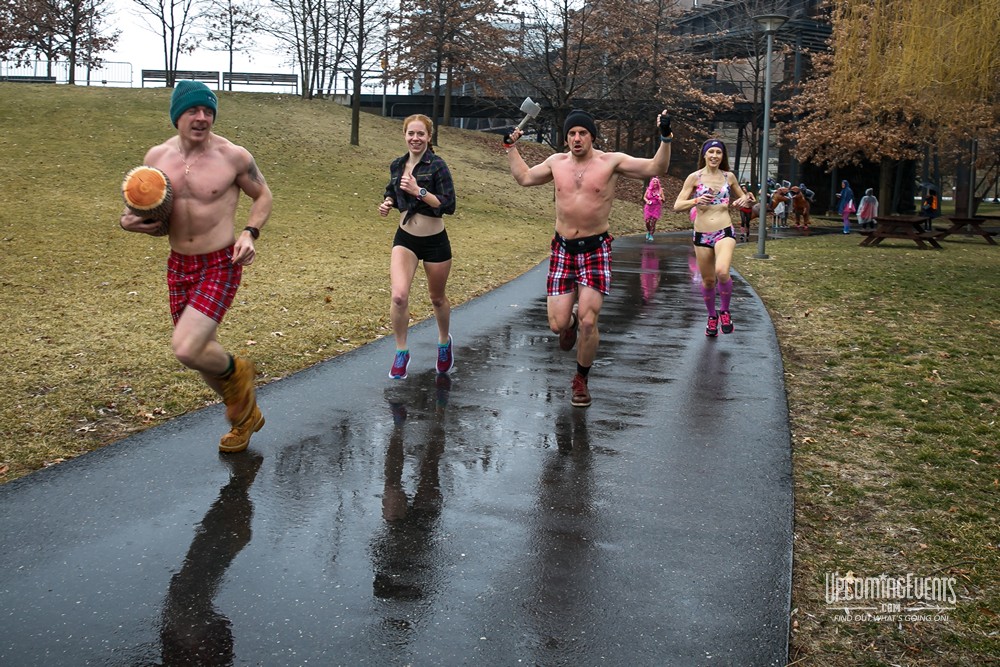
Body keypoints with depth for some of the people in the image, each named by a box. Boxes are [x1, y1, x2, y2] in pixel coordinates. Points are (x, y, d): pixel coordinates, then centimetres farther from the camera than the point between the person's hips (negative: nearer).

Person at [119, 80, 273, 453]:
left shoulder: (233, 157, -12)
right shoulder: (157, 157, 0)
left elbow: (263, 195, 5)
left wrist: (249, 233, -12)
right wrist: (128, 220, -8)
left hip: (220, 266, -5)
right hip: (178, 266, 5)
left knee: (187, 350, -20)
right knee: (200, 350, 15)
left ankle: (235, 372, 15)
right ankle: (244, 415, 38)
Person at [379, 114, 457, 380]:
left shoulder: (437, 166, -14)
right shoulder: (397, 165, 3)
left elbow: (449, 205, -19)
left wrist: (418, 190, -26)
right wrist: (388, 203, -1)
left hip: (435, 241, -3)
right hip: (405, 239, 3)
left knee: (437, 298, 16)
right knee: (399, 296, -17)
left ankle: (445, 342, 44)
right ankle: (401, 352, 2)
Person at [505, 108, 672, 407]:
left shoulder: (611, 161, -3)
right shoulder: (556, 162, 8)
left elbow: (656, 168, -8)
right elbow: (524, 177, 24)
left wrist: (666, 139, -21)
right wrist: (511, 147, 24)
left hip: (595, 250, -3)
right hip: (562, 249, 3)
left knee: (588, 323, -8)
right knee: (556, 325, -2)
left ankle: (581, 380, 17)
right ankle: (570, 320, 40)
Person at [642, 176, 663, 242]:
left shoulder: (660, 190, 1)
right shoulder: (648, 189, 3)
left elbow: (663, 199, 6)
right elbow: (644, 197, 13)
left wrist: (661, 199, -18)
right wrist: (647, 201, -8)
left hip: (656, 208, -1)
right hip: (649, 207, 1)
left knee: (653, 222, -8)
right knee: (647, 221, -7)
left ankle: (651, 235, 5)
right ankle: (648, 232, 22)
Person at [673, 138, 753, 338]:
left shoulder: (729, 177, 6)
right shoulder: (694, 177, -1)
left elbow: (742, 196, 23)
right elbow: (677, 206, -5)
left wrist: (744, 200, -2)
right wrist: (696, 201, -24)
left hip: (724, 232, 0)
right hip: (701, 235, 0)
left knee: (722, 272, -26)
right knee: (708, 280, 10)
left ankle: (725, 311, 0)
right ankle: (712, 316, 36)